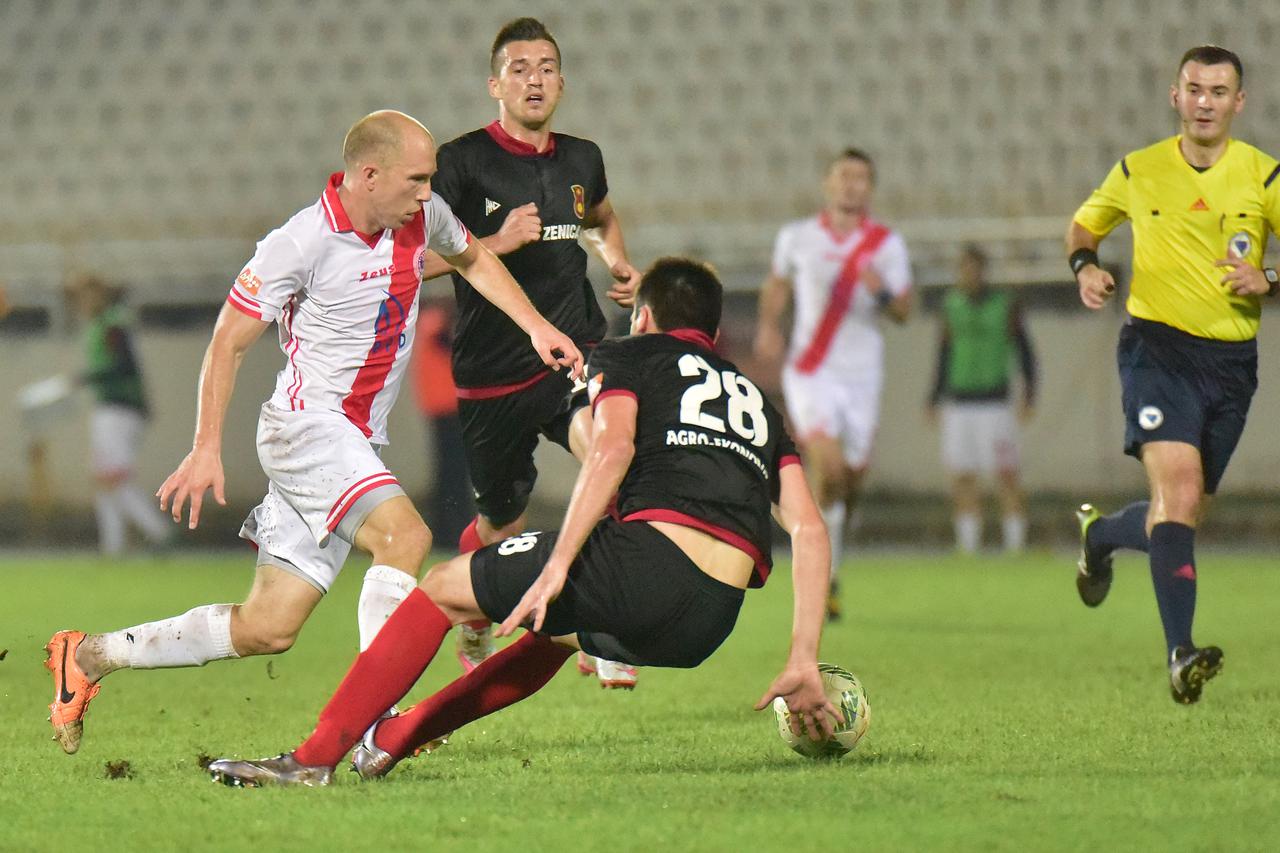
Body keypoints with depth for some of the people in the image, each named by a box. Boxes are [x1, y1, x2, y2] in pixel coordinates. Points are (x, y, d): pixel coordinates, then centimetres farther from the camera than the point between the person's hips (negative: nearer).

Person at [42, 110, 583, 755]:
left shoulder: (423, 217, 2)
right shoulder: (301, 244, -17)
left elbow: (472, 258, 26)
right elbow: (228, 343, -10)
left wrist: (535, 326, 16)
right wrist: (206, 450, -13)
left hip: (358, 440, 7)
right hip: (307, 425, -7)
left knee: (268, 630, 5)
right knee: (404, 535, -30)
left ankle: (89, 656, 17)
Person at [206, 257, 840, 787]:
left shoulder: (625, 358, 18)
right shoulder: (758, 402, 31)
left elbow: (612, 449, -5)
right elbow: (810, 531, 18)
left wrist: (556, 568, -11)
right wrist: (803, 663, 17)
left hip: (645, 557, -6)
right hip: (710, 628, 6)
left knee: (442, 589, 13)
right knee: (560, 627, 37)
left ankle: (315, 757, 8)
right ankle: (391, 741, 43)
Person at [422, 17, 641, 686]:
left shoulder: (581, 159, 8)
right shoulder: (461, 161, -8)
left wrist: (618, 263, 12)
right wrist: (497, 242, -21)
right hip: (493, 374, -3)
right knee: (502, 526, 8)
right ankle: (473, 630, 42)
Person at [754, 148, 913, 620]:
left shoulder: (887, 244, 2)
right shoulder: (797, 237, 4)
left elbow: (903, 312, -1)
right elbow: (776, 285, 22)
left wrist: (883, 293, -21)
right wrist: (768, 325, 5)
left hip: (861, 373, 2)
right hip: (809, 369, -2)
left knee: (851, 476, 2)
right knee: (829, 468, -20)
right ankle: (825, 576, -9)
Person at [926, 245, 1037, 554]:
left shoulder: (1005, 305, -1)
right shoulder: (952, 305, 10)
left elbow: (1025, 352, 2)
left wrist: (1029, 393, -9)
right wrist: (934, 399, 18)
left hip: (994, 403, -4)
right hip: (958, 404, 4)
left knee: (1006, 475, -7)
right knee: (963, 476, 1)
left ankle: (1016, 541, -3)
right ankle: (967, 543, 6)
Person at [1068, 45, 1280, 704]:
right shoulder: (1138, 172, 4)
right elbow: (1084, 224, 21)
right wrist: (1085, 265, 0)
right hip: (1157, 347, -2)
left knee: (1183, 517, 10)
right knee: (1178, 489, -23)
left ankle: (1099, 534, 45)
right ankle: (1180, 652, -28)